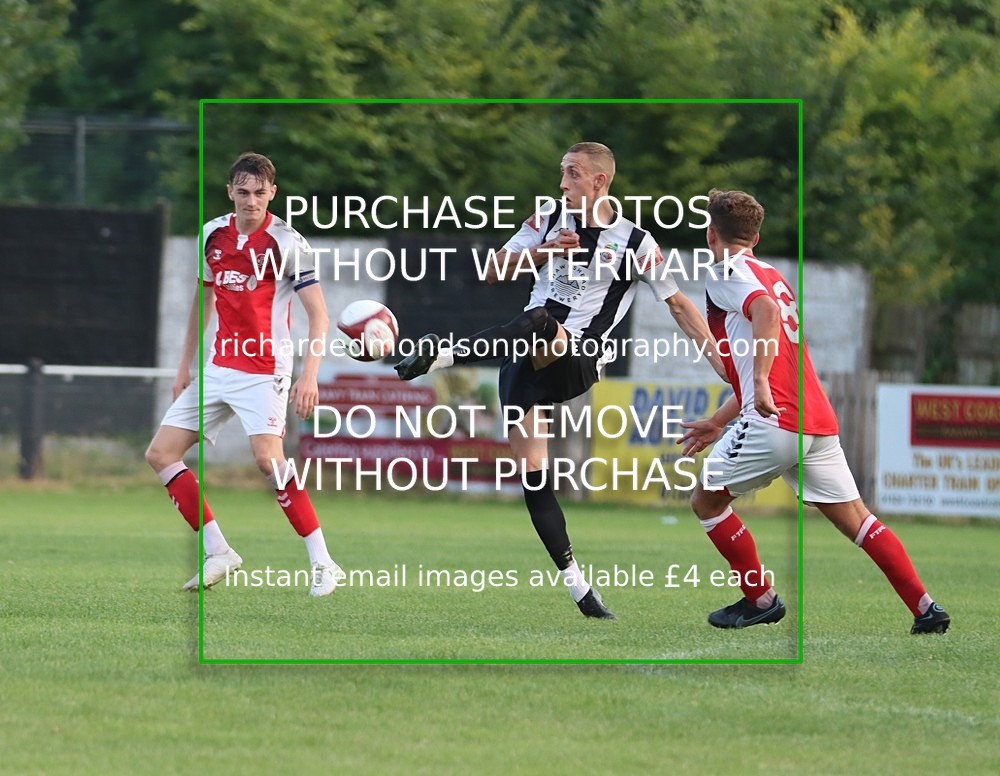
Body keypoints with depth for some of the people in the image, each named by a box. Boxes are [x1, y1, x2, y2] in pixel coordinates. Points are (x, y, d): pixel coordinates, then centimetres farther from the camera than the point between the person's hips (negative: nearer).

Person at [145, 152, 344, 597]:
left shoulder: (285, 242, -10)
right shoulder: (212, 235, 7)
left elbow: (319, 315, -12)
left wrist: (309, 376, -24)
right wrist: (184, 366, 18)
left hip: (264, 370, -7)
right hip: (218, 367, 7)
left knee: (268, 458, -26)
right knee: (160, 454, 2)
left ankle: (322, 563, -19)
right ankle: (218, 554, 9)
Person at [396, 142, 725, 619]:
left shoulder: (635, 242, 2)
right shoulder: (547, 221, 12)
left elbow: (679, 305, 7)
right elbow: (495, 272, 10)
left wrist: (726, 366, 2)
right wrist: (544, 251, -7)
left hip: (578, 362, -4)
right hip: (528, 359, 4)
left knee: (538, 323, -38)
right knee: (532, 473, -4)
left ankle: (440, 356, -52)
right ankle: (575, 584, 3)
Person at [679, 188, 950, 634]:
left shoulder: (727, 272, 1)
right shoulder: (773, 278, 27)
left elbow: (766, 311, -21)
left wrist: (761, 382, -30)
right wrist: (718, 423, 37)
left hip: (773, 422, -8)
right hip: (819, 422, 8)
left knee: (706, 500, 10)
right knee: (855, 518, 10)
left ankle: (761, 599, 11)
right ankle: (926, 609, 2)